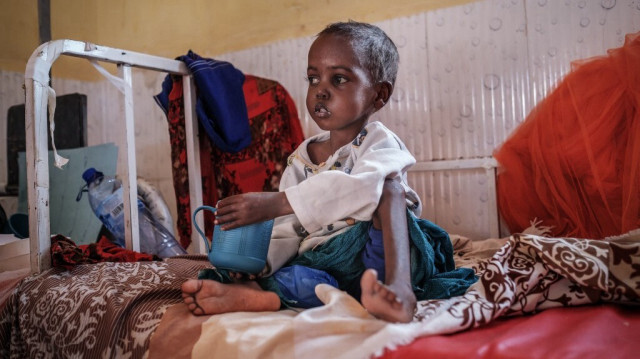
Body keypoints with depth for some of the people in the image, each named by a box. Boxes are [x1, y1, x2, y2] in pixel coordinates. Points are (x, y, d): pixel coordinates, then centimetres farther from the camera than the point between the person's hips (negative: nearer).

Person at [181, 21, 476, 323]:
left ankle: (397, 286, -44)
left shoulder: (380, 143, -5)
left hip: (381, 257, -4)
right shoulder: (301, 158, 11)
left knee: (388, 183, -28)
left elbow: (361, 188, -30)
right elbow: (286, 231, 8)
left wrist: (275, 203, -36)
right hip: (323, 265, 5)